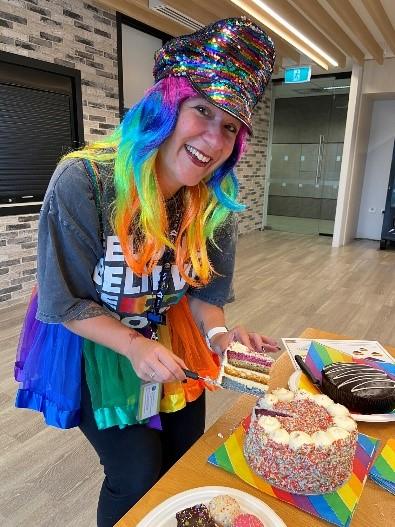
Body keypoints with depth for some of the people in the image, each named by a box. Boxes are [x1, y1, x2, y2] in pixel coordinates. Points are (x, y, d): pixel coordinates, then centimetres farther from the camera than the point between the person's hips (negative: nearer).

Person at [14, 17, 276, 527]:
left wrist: (217, 333, -22)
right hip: (95, 345, -4)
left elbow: (203, 286, -3)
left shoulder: (216, 200, -13)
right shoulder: (84, 181, -28)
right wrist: (136, 347, -29)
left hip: (173, 341, 5)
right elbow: (66, 303, -20)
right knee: (137, 482, 6)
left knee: (186, 463, 21)